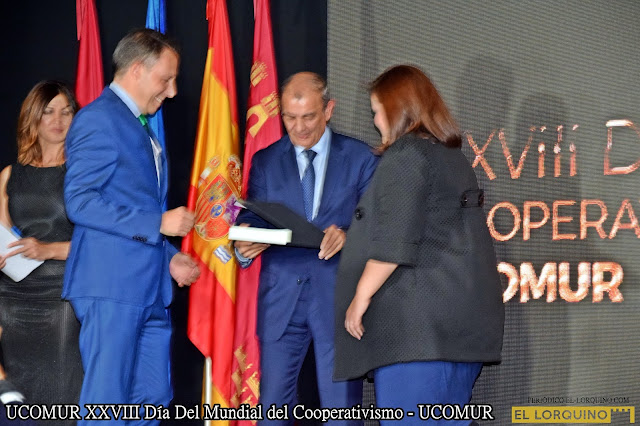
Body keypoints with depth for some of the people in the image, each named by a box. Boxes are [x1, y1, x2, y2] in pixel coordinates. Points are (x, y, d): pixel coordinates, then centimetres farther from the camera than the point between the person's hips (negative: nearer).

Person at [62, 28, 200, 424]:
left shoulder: (140, 127, 22)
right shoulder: (99, 119, -9)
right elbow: (80, 202, -17)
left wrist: (169, 256, 14)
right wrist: (158, 223, -17)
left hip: (150, 287, 10)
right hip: (112, 286, -9)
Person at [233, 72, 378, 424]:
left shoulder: (360, 158, 5)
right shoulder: (265, 161, 12)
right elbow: (252, 219, 7)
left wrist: (347, 236, -20)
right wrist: (245, 241, -16)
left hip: (339, 295, -2)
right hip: (281, 297, 2)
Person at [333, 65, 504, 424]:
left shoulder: (407, 154, -7)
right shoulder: (453, 156, 20)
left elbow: (394, 240, -16)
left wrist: (361, 296, -10)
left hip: (418, 318, -9)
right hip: (463, 320, 9)